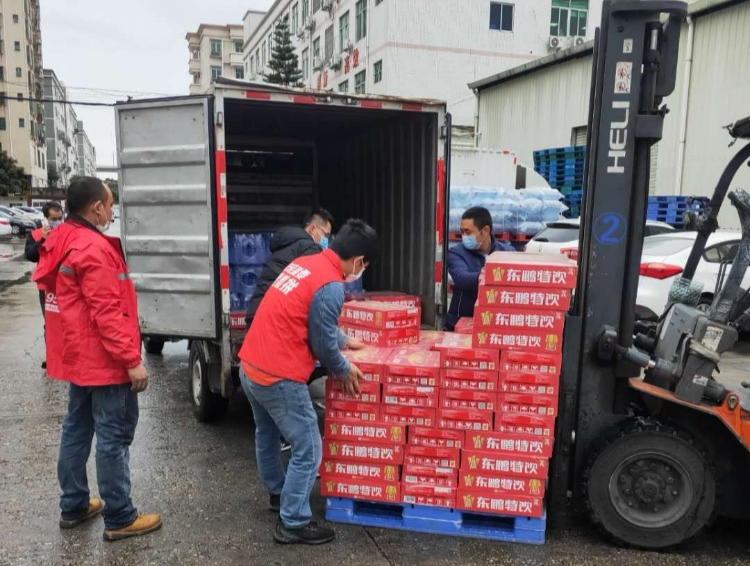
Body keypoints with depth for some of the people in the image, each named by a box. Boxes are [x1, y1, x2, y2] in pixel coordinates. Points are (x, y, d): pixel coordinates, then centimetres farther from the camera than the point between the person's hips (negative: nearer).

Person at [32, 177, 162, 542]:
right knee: (113, 437, -2)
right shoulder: (94, 249, -21)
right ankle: (119, 519, 9)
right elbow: (107, 313, -25)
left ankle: (73, 506, 31)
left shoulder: (62, 242, 9)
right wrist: (132, 360, -23)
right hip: (104, 359, -10)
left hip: (79, 356, 10)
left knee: (77, 429, 18)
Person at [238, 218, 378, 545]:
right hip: (278, 377, -10)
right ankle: (293, 524, 16)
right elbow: (323, 343, -11)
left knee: (267, 436, 27)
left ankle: (278, 493, 48)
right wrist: (344, 370, 6)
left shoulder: (304, 263, 9)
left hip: (250, 367, 10)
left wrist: (344, 342, 30)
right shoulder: (331, 286, -19)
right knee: (308, 450, 4)